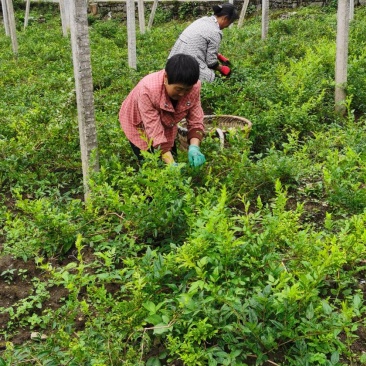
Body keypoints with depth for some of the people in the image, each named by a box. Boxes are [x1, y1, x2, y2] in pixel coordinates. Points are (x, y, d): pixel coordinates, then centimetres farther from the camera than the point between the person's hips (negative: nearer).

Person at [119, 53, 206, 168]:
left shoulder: (194, 87, -29)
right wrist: (172, 164, -48)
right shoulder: (147, 90, -42)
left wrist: (194, 148, -43)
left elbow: (195, 122, -24)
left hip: (166, 123, 4)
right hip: (139, 124, -4)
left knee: (173, 157, 5)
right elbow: (155, 132, -41)